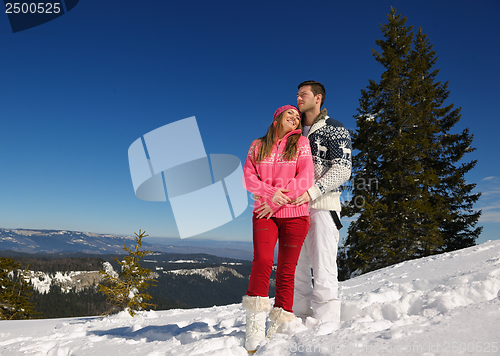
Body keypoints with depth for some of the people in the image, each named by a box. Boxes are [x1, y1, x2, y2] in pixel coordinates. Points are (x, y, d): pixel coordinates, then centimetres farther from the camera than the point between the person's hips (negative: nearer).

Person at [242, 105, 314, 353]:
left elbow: (305, 179, -4)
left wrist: (276, 201, -10)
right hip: (264, 214, 1)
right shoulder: (258, 146, 13)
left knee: (286, 270, 2)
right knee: (262, 262, -17)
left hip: (294, 214, 0)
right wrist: (270, 192, -15)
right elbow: (248, 178, 3)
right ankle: (255, 325, -6)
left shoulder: (300, 142, 7)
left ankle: (279, 326, 16)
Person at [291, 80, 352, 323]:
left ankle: (326, 323, 3)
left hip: (322, 205, -6)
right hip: (295, 205, 6)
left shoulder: (335, 130, 1)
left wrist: (313, 191, -22)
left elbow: (342, 169, -9)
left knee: (323, 268, -6)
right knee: (296, 267, 10)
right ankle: (300, 319, 21)